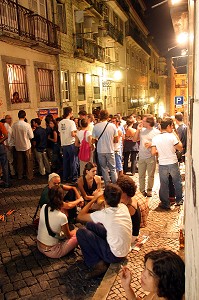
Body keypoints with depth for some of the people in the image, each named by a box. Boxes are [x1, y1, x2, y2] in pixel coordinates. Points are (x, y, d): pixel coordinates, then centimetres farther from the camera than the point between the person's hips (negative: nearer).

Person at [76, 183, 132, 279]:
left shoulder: (104, 214, -25)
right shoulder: (123, 207, -7)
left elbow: (80, 216, -11)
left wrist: (93, 199, -5)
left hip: (115, 255, -7)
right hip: (125, 251, 7)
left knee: (81, 232, -5)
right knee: (90, 224, 9)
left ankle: (98, 264, -1)